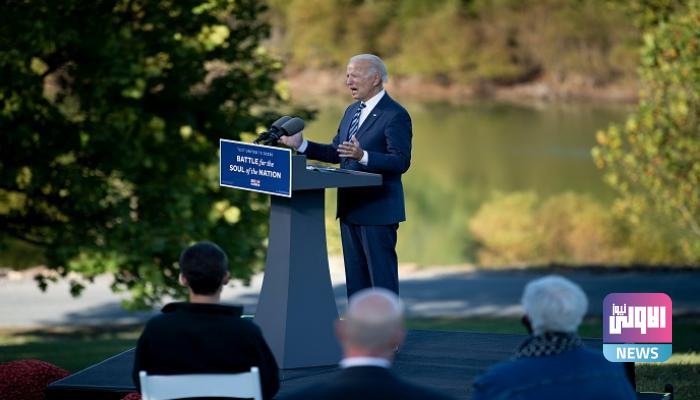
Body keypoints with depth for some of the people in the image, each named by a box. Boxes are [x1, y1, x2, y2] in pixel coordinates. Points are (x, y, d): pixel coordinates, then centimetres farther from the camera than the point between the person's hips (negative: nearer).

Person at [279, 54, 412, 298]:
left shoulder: (395, 115, -13)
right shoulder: (352, 111, 15)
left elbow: (401, 162, -21)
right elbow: (336, 153, 18)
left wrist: (363, 156, -34)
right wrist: (301, 145, 5)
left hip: (378, 210, -9)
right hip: (350, 209, 9)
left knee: (381, 276, -5)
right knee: (355, 275, 13)